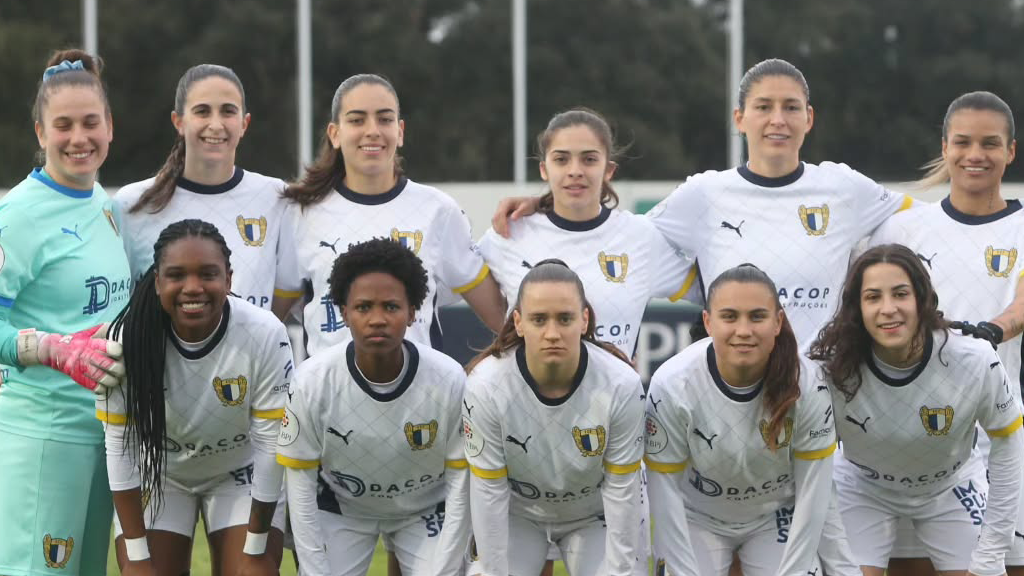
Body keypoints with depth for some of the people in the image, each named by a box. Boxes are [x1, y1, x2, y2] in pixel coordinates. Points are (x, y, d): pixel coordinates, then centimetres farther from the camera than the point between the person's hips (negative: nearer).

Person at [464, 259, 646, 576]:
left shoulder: (622, 385, -28)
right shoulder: (485, 386, -28)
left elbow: (621, 490, -18)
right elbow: (488, 492, -20)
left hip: (592, 516, 0)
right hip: (517, 515, 0)